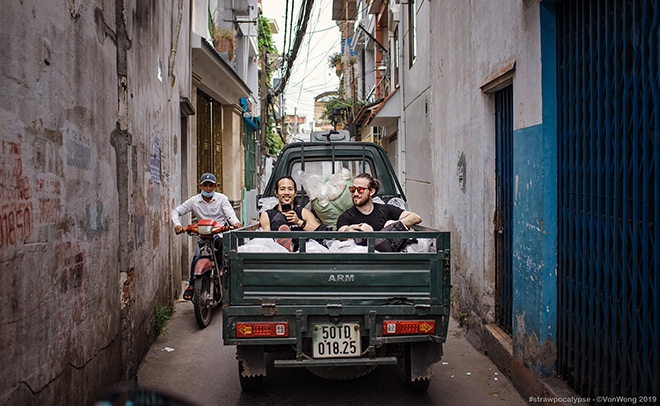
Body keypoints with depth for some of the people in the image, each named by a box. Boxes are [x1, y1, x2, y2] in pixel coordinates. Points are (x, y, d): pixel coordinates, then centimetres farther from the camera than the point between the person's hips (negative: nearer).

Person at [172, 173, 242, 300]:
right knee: (197, 256, -22)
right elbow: (176, 212, 9)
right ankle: (191, 285, -7)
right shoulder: (194, 201, 8)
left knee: (223, 242, -37)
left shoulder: (222, 198, 5)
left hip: (220, 232, -1)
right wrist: (177, 224, -13)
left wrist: (235, 222, -31)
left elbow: (230, 213, -7)